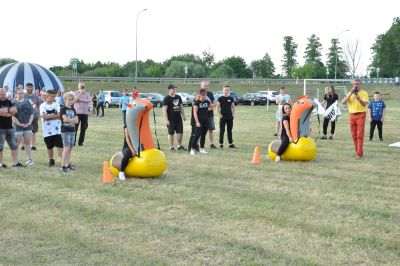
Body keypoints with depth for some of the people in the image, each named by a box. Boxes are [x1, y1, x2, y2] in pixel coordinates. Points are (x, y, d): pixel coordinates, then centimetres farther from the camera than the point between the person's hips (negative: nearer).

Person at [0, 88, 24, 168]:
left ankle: (15, 162, 12)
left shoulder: (8, 102, 11)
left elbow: (15, 110, 0)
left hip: (9, 127, 6)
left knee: (14, 145, 7)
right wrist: (10, 112, -9)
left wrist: (7, 110, -17)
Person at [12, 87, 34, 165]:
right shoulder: (13, 103, -3)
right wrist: (20, 124, -13)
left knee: (27, 143, 5)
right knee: (17, 143, 0)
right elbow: (12, 116, -8)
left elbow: (31, 114, 10)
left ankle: (29, 159, 7)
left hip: (28, 126, 4)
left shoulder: (27, 102, 10)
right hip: (18, 126, -3)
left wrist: (29, 122, -4)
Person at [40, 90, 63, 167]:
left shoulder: (56, 104, 6)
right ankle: (51, 160, 28)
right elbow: (44, 117, -13)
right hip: (47, 130, 0)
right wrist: (55, 115, -8)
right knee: (49, 147, 11)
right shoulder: (43, 106, -1)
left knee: (60, 146, -7)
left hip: (57, 130, 0)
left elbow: (59, 115, -6)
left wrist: (49, 116, -11)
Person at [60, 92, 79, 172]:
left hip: (72, 130, 7)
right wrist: (73, 119, -4)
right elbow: (65, 119, -18)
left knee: (70, 148, 8)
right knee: (66, 148, -12)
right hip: (65, 131, -7)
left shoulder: (73, 109, 14)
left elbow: (77, 121, 6)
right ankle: (62, 166, -11)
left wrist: (69, 120, -10)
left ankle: (67, 165, 15)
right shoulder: (63, 109, -5)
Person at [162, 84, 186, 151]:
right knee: (171, 133, 1)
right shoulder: (166, 98, -8)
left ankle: (179, 145, 19)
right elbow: (164, 110, -12)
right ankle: (171, 147, 9)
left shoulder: (178, 97, 13)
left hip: (178, 118, 6)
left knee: (180, 132, 7)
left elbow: (181, 107, 21)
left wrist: (183, 116, 16)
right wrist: (166, 120, -17)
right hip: (171, 119, -6)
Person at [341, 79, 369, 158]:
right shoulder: (350, 93, 12)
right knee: (354, 135, 6)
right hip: (352, 115, 5)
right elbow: (343, 102, -2)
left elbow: (365, 104, -13)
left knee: (360, 135, -10)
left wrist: (359, 99, -31)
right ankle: (357, 151, 15)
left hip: (361, 115, -5)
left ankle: (359, 153, -12)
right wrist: (350, 93, -11)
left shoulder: (364, 93, -1)